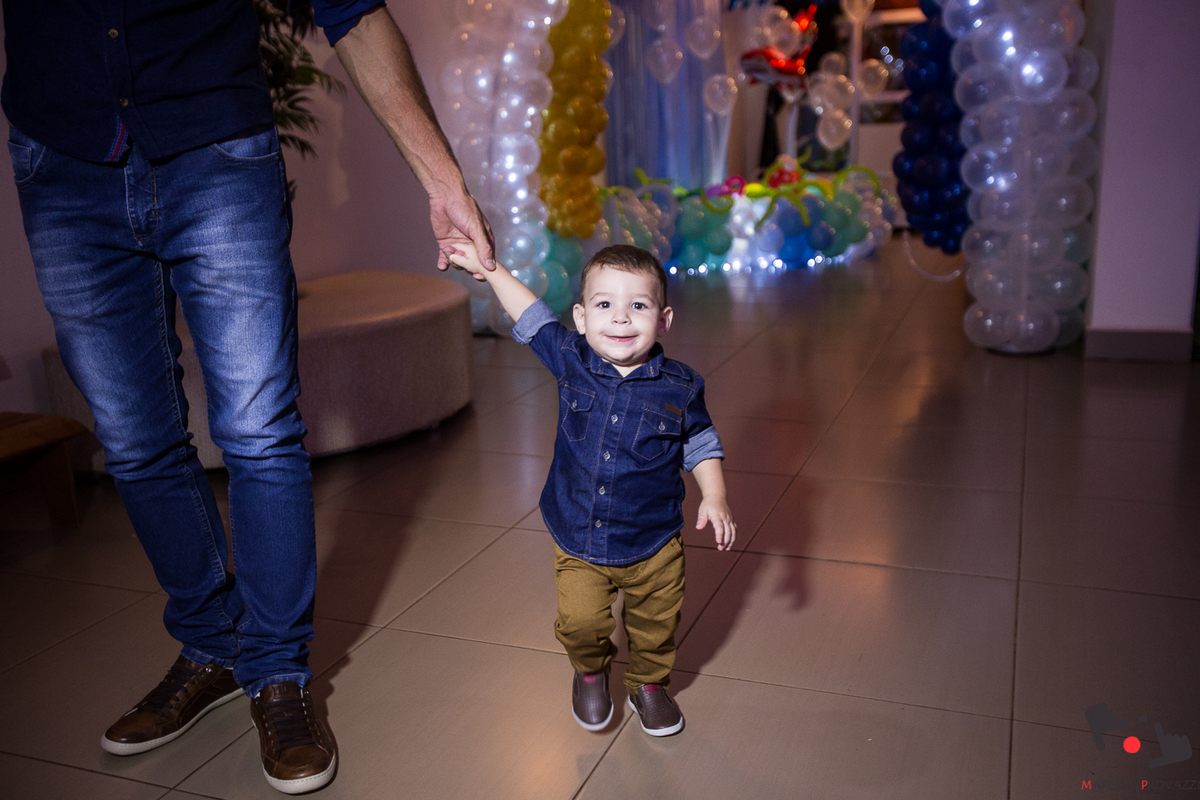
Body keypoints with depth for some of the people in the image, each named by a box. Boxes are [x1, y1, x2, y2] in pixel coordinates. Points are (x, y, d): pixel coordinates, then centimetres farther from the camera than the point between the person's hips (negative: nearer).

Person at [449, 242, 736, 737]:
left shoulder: (679, 388, -11)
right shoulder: (572, 362, -9)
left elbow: (701, 444, 3)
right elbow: (532, 317, 5)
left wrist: (714, 498, -8)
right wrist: (488, 268, 7)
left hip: (653, 545, 0)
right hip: (578, 541, 0)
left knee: (656, 624, 13)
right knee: (580, 623, -3)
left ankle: (648, 684, 45)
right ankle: (590, 672, 32)